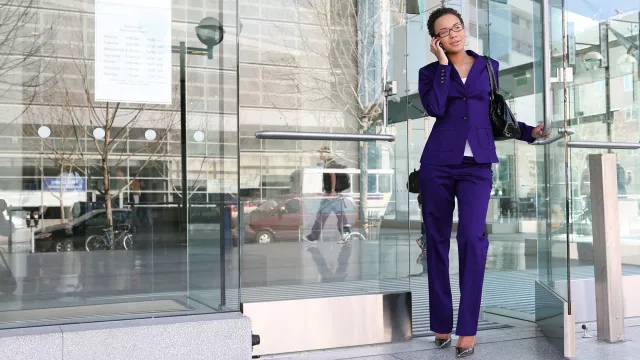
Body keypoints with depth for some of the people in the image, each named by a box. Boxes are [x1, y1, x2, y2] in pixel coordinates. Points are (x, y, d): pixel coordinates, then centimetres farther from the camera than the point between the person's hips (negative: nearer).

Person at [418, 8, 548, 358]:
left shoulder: (489, 67, 13)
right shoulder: (430, 72, 8)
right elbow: (436, 109, -11)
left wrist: (530, 131, 4)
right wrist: (443, 64, -6)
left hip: (477, 163, 0)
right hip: (438, 162, 0)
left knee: (473, 237, -13)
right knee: (437, 240, 3)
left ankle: (468, 329, -6)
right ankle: (441, 323, 13)